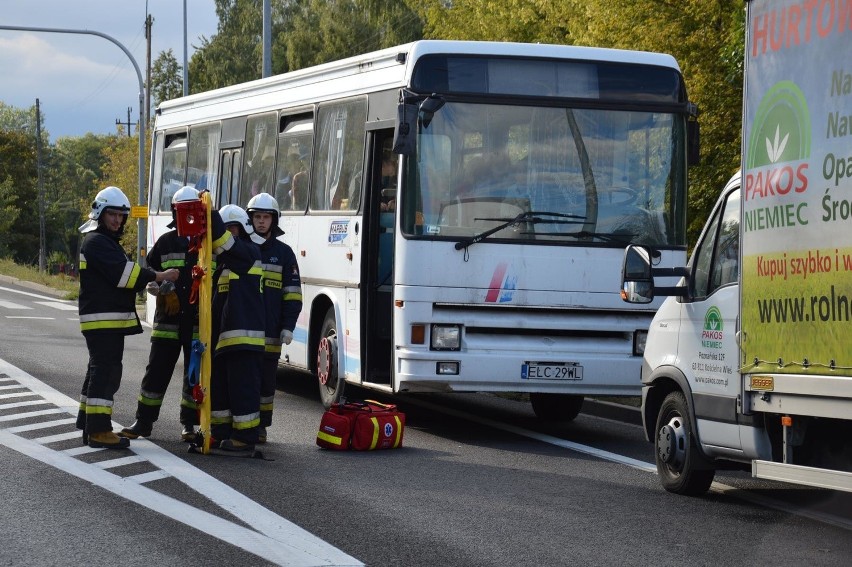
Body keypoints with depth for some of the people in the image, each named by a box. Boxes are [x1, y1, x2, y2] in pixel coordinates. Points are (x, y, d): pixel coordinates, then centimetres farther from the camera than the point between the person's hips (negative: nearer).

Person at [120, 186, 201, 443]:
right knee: (157, 371, 2)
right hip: (168, 319, 1)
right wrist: (156, 287, -6)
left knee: (195, 373, 6)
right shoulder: (166, 242, 7)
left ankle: (190, 423, 17)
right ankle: (143, 422, 8)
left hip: (198, 323, -1)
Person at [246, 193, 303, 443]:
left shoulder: (283, 253, 8)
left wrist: (288, 326, -3)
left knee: (266, 380, 3)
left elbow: (293, 293, 6)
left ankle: (260, 427, 10)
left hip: (270, 332, 0)